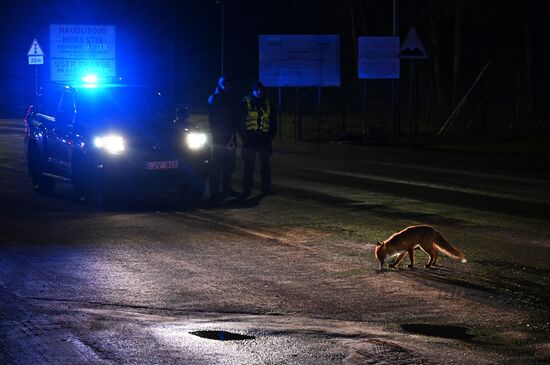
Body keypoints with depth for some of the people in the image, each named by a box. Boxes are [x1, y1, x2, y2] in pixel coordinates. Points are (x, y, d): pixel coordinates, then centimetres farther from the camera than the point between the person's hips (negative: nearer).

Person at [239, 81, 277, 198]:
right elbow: (241, 119, 1)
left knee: (265, 164, 5)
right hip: (250, 139, -3)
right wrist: (243, 135, -6)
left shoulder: (268, 104, 10)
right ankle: (247, 190, -2)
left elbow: (273, 120, 16)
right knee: (249, 165, -3)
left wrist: (271, 134, 6)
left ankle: (266, 188, 12)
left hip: (264, 139, 3)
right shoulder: (246, 103, 1)